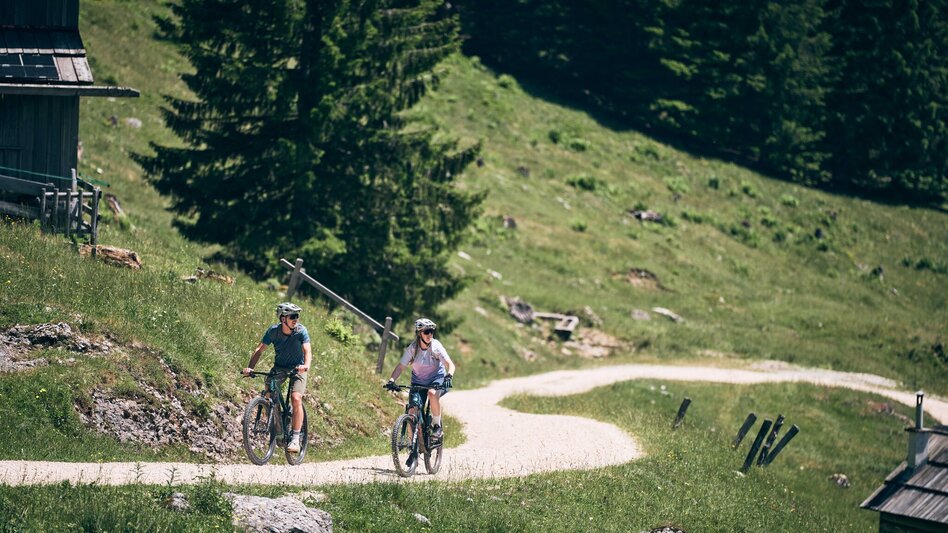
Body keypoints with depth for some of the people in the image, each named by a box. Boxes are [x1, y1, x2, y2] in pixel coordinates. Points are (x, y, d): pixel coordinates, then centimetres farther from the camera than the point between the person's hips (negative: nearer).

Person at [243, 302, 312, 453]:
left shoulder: (301, 331, -19)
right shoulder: (273, 331, -15)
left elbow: (307, 351, -29)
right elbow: (260, 349, -15)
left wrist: (306, 365, -50)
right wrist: (250, 367, -29)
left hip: (297, 368, -3)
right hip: (279, 367, 3)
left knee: (296, 399, -22)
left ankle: (295, 439, -20)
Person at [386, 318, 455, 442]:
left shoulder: (436, 346, -17)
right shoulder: (412, 348, -11)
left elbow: (450, 364, -24)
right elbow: (401, 366, -11)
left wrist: (449, 376, -44)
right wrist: (391, 380, -28)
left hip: (436, 378, -3)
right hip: (418, 382, 3)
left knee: (433, 393, -37)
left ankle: (437, 426, -19)